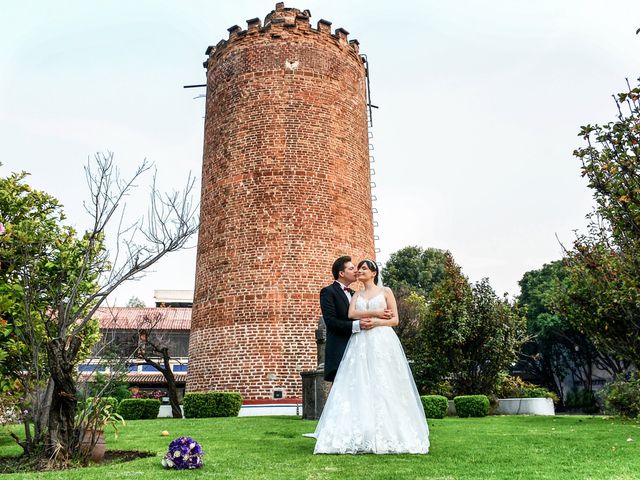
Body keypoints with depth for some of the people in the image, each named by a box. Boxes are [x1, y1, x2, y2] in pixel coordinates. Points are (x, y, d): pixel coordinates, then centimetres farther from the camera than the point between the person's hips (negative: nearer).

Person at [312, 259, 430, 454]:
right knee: (359, 386, -6)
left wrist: (376, 322, -11)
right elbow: (351, 314, 0)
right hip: (360, 343, 3)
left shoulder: (385, 291, 10)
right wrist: (375, 312, -8)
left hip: (382, 342, -3)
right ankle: (362, 436, -5)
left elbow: (395, 319, 4)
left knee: (383, 385, -6)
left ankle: (386, 435, 0)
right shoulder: (356, 295, 19)